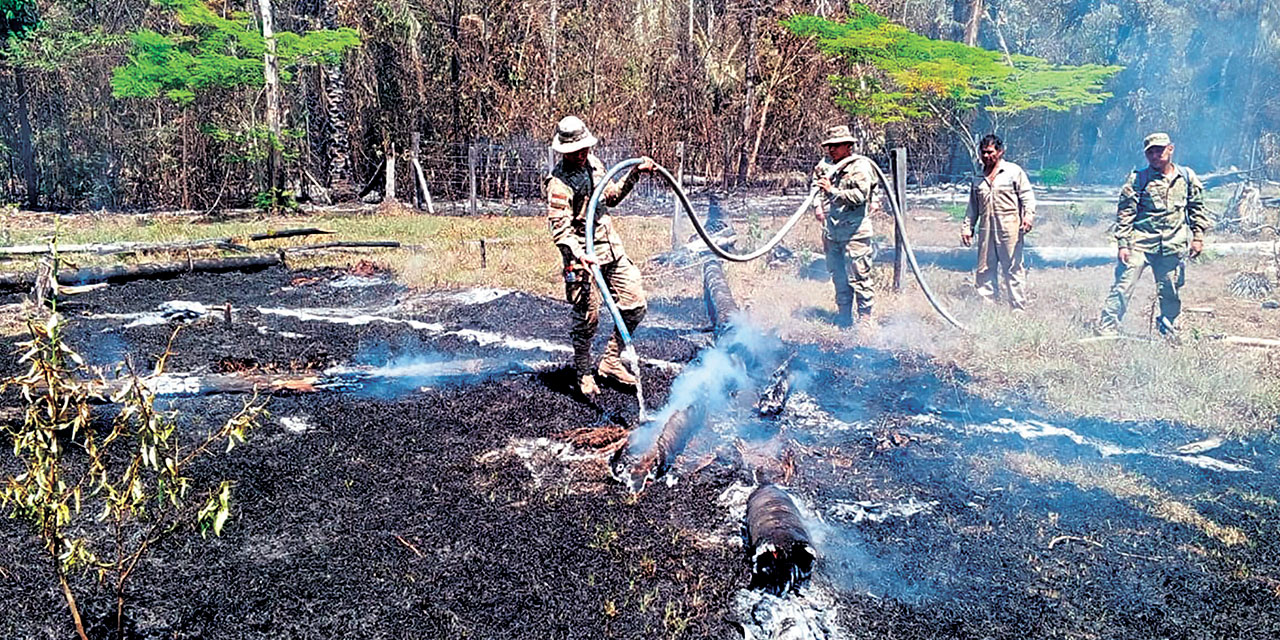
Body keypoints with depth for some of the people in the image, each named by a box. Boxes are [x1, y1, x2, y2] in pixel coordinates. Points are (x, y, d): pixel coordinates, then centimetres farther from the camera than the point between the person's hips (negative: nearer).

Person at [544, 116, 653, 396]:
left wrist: (635, 173, 16)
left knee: (636, 305, 8)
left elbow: (612, 196, 23)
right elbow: (560, 229, -21)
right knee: (587, 318, -1)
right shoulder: (559, 183, -16)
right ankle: (583, 373, 21)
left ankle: (610, 361, 23)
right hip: (584, 255, -8)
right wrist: (578, 255, -36)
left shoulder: (594, 163, 8)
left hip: (612, 247, 8)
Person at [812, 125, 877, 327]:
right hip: (831, 232, 7)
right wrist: (817, 204, 7)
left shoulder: (860, 167, -8)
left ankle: (865, 318, 2)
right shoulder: (825, 165, 10)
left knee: (858, 277, -6)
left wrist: (832, 191, -23)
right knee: (839, 277, 14)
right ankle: (843, 318, 25)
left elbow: (859, 196, -20)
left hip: (854, 232, -7)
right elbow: (816, 186, 25)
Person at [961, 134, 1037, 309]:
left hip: (1009, 228, -4)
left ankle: (1019, 307, 1)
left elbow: (1027, 196, 2)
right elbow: (972, 206, 23)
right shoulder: (978, 178, 19)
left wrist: (1028, 215, -14)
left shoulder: (1014, 171, 7)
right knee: (985, 269, 2)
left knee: (1013, 268, -3)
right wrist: (967, 227, 17)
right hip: (986, 229, 4)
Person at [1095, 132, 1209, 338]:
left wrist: (1198, 236, 11)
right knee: (1124, 286, -11)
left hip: (1173, 244, 3)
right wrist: (1123, 244, -8)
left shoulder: (1187, 177, 8)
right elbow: (1125, 213, -2)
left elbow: (1197, 208, 17)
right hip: (1140, 241, -3)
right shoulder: (1138, 179, -1)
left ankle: (1168, 332, 28)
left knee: (1170, 292, 10)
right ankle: (1106, 329, -8)